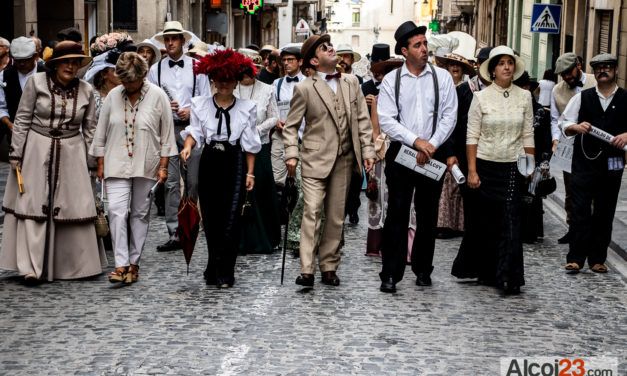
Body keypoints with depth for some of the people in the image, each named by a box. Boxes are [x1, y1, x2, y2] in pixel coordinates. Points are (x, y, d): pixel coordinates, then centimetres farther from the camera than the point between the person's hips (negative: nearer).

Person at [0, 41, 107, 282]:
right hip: (37, 151, -2)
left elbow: (89, 129, 8)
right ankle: (32, 267, 0)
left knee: (75, 206, 2)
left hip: (71, 154, 2)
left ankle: (77, 263, 16)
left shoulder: (85, 90, 3)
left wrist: (93, 161, 7)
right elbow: (22, 120, -1)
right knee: (34, 205, -2)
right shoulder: (37, 82, -4)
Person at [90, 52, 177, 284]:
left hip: (145, 166, -1)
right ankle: (121, 264, -11)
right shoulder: (113, 96, 2)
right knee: (116, 210, -11)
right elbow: (101, 132, 8)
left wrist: (163, 166, -3)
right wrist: (100, 164, 7)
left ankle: (133, 263, 15)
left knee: (140, 214, 6)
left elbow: (166, 134, 0)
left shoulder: (157, 96, -4)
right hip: (116, 164, 1)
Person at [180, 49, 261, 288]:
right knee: (210, 217, 5)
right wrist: (188, 146, -19)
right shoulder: (200, 104, 8)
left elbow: (250, 143, 6)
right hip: (209, 162, 2)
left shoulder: (247, 107, 6)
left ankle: (223, 272, -4)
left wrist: (250, 172, 2)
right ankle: (216, 269, 20)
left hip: (235, 163, -2)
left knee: (231, 217, -9)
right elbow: (195, 131, 3)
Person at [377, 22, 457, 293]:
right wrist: (416, 141, -16)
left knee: (428, 215, 9)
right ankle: (390, 274, 1)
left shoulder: (442, 77, 3)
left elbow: (449, 117, 0)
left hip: (433, 154, 1)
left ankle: (423, 270, 21)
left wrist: (431, 144, -11)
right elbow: (386, 120, -7)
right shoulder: (391, 80, 0)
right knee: (397, 214, -3)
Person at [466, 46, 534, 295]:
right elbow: (472, 137, -2)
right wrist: (472, 171, -7)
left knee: (511, 220, -7)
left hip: (513, 168, 1)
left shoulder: (524, 97, 3)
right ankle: (488, 272, 20)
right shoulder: (481, 97, -2)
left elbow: (527, 136, 7)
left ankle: (509, 277, -6)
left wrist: (531, 167, 3)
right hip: (486, 166, 0)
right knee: (489, 221, 7)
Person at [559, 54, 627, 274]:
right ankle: (575, 258, 2)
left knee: (605, 213, 8)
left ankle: (597, 258, 19)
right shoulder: (582, 97, 7)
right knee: (580, 210, -3)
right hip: (584, 163, 0)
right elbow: (565, 126, 6)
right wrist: (576, 127, -15)